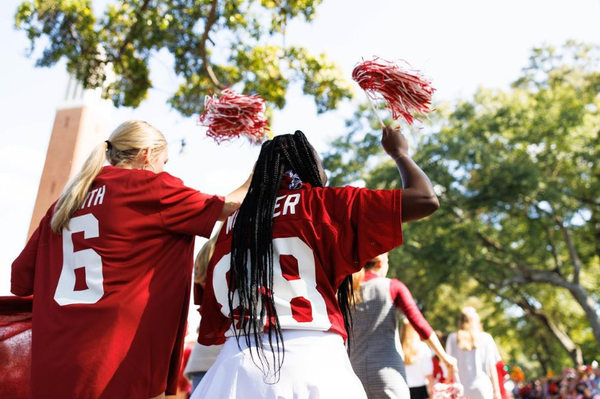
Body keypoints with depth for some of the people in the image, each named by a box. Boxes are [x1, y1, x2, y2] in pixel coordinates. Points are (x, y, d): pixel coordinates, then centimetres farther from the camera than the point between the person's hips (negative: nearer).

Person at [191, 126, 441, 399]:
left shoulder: (234, 221, 14)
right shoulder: (322, 203, 1)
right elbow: (426, 199, 1)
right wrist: (399, 152, 17)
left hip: (239, 364, 5)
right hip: (311, 359, -4)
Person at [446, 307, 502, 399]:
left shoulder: (452, 338, 2)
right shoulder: (486, 338, 2)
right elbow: (491, 367, 3)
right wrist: (496, 390, 8)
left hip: (461, 389, 0)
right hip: (483, 388, 0)